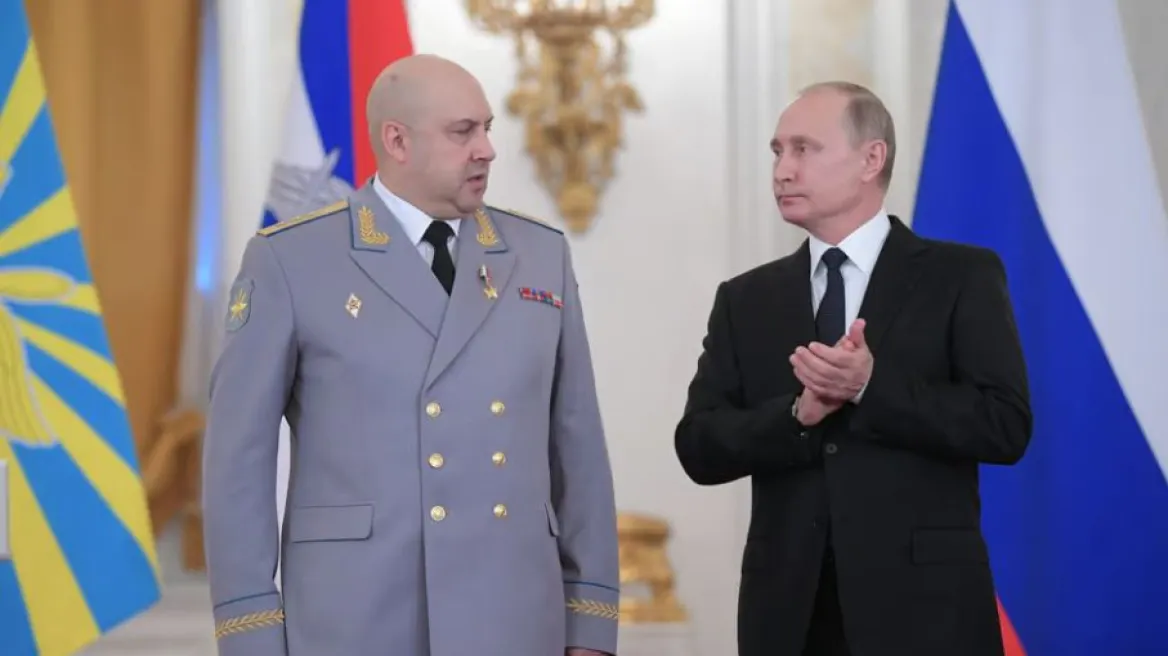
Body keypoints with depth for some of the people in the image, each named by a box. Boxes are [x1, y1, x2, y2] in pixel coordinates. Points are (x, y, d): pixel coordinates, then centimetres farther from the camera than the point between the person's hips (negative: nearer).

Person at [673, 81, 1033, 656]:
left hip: (923, 604, -3)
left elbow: (1006, 426, -8)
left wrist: (872, 385, -18)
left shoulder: (962, 277, 1)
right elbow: (699, 448, 2)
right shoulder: (744, 300, 10)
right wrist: (799, 414, -15)